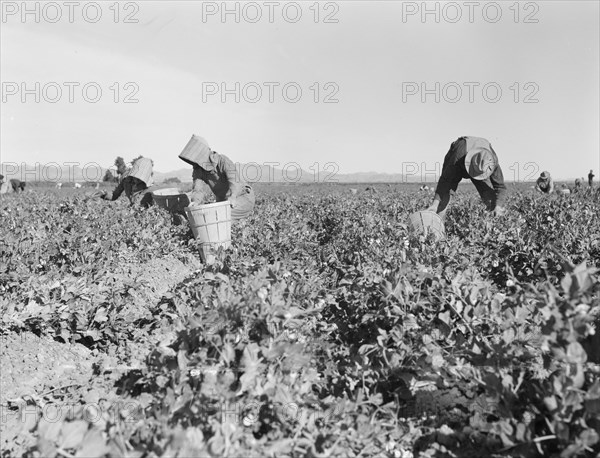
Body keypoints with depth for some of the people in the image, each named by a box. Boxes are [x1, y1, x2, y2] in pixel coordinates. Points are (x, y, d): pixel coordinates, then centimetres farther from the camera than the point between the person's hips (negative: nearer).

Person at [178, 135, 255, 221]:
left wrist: (233, 197, -64)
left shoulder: (223, 160, -27)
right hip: (223, 200, 7)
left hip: (243, 197, -7)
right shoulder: (198, 169, -11)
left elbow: (233, 179, -43)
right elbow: (198, 189, -23)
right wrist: (195, 202, -47)